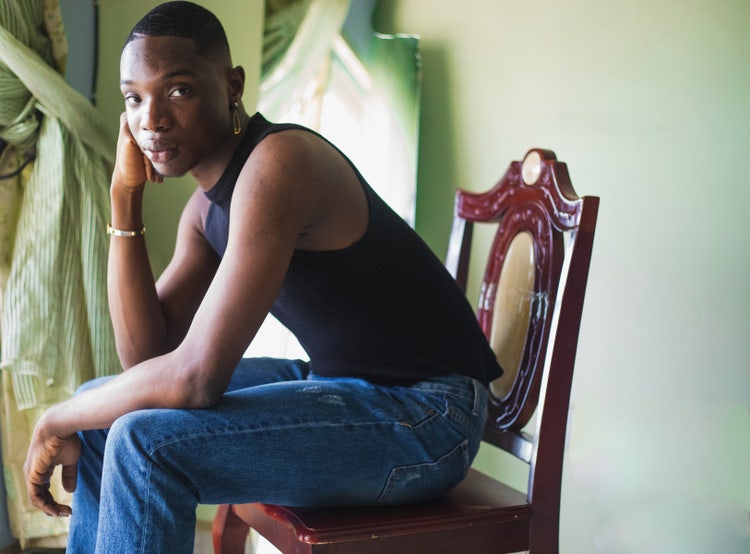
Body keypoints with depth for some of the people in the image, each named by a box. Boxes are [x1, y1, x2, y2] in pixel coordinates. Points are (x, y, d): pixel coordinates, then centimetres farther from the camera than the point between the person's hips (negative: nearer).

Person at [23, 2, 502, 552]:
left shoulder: (278, 162, -24)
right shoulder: (205, 207, 6)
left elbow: (196, 378, -27)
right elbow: (145, 356, 0)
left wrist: (57, 422, -10)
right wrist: (125, 196, -4)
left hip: (427, 413, -9)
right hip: (335, 382, 9)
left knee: (145, 443, -23)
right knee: (104, 410, 9)